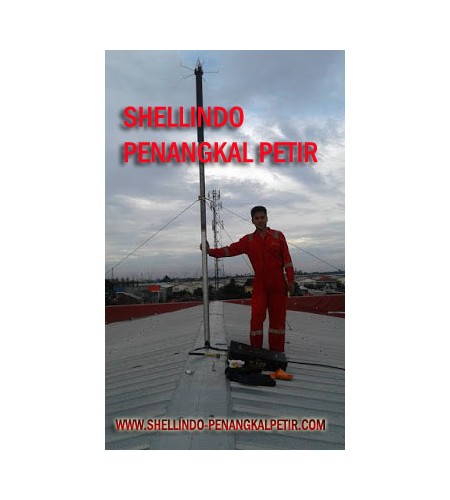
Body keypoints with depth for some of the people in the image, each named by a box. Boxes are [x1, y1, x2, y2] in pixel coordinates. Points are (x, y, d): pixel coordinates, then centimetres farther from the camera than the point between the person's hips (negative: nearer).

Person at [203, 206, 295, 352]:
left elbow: (286, 258, 0)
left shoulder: (278, 235, 2)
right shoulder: (248, 240, 5)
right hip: (260, 284, 1)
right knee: (256, 317, -7)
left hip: (278, 284, 0)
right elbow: (231, 250, -6)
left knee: (278, 318, 5)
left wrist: (290, 279, -5)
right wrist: (211, 251, -19)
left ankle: (277, 352, 16)